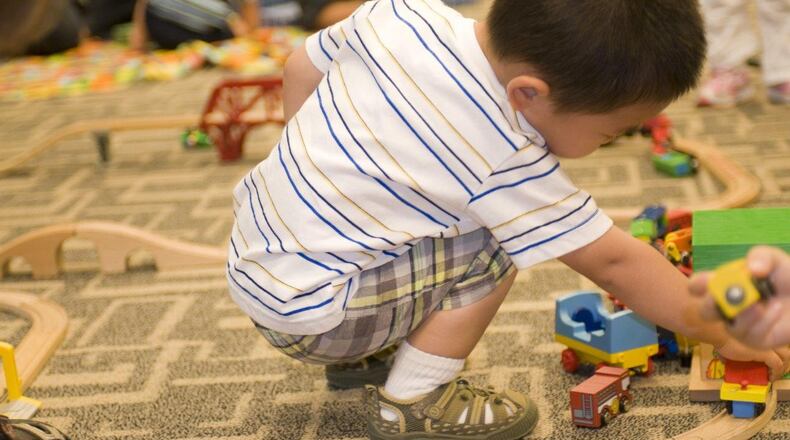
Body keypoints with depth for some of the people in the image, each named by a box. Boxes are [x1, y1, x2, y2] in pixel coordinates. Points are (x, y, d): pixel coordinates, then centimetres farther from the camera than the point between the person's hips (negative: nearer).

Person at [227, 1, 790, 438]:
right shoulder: (506, 164, -25)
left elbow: (302, 67, 8)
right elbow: (615, 263, -15)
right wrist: (726, 333, -3)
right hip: (304, 313, -8)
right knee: (492, 249, -16)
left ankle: (361, 355, 24)